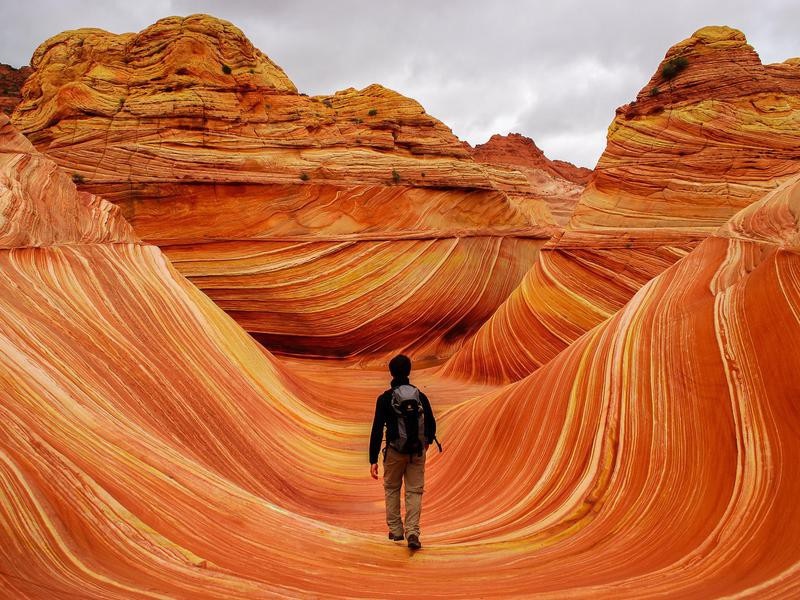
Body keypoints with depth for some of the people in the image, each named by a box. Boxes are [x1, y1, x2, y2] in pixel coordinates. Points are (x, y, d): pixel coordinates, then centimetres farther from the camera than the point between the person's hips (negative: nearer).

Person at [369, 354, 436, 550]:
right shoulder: (420, 396, 0)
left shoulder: (385, 398, -8)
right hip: (417, 452, 2)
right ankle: (412, 532, -8)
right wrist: (428, 441, 30)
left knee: (392, 488, 18)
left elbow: (377, 430, -11)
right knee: (414, 491, 7)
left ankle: (395, 530, 20)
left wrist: (373, 460, -9)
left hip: (395, 451, -1)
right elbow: (431, 424, 8)